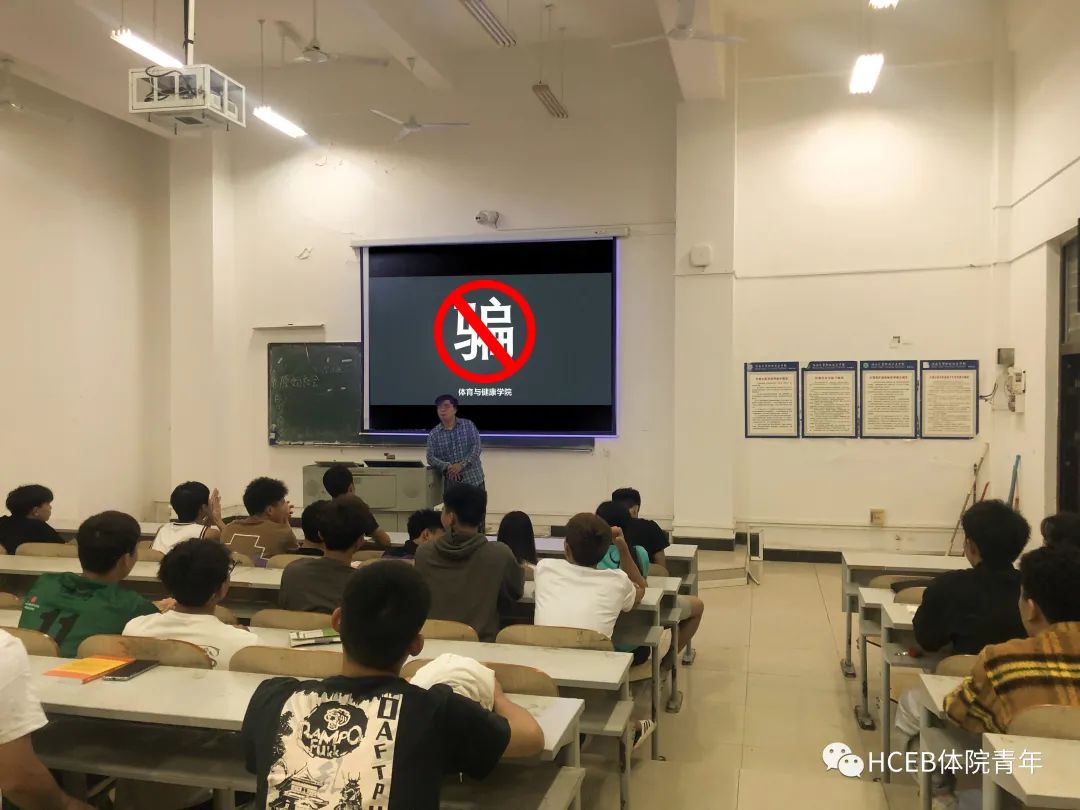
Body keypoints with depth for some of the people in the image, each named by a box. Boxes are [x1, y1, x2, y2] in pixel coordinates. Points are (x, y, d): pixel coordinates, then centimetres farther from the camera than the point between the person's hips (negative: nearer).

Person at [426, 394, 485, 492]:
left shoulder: (468, 425, 0)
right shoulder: (433, 434, 2)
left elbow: (476, 447, -9)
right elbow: (430, 457, -4)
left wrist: (462, 465, -21)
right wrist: (447, 467, -23)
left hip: (474, 480, -1)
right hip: (450, 485, 1)